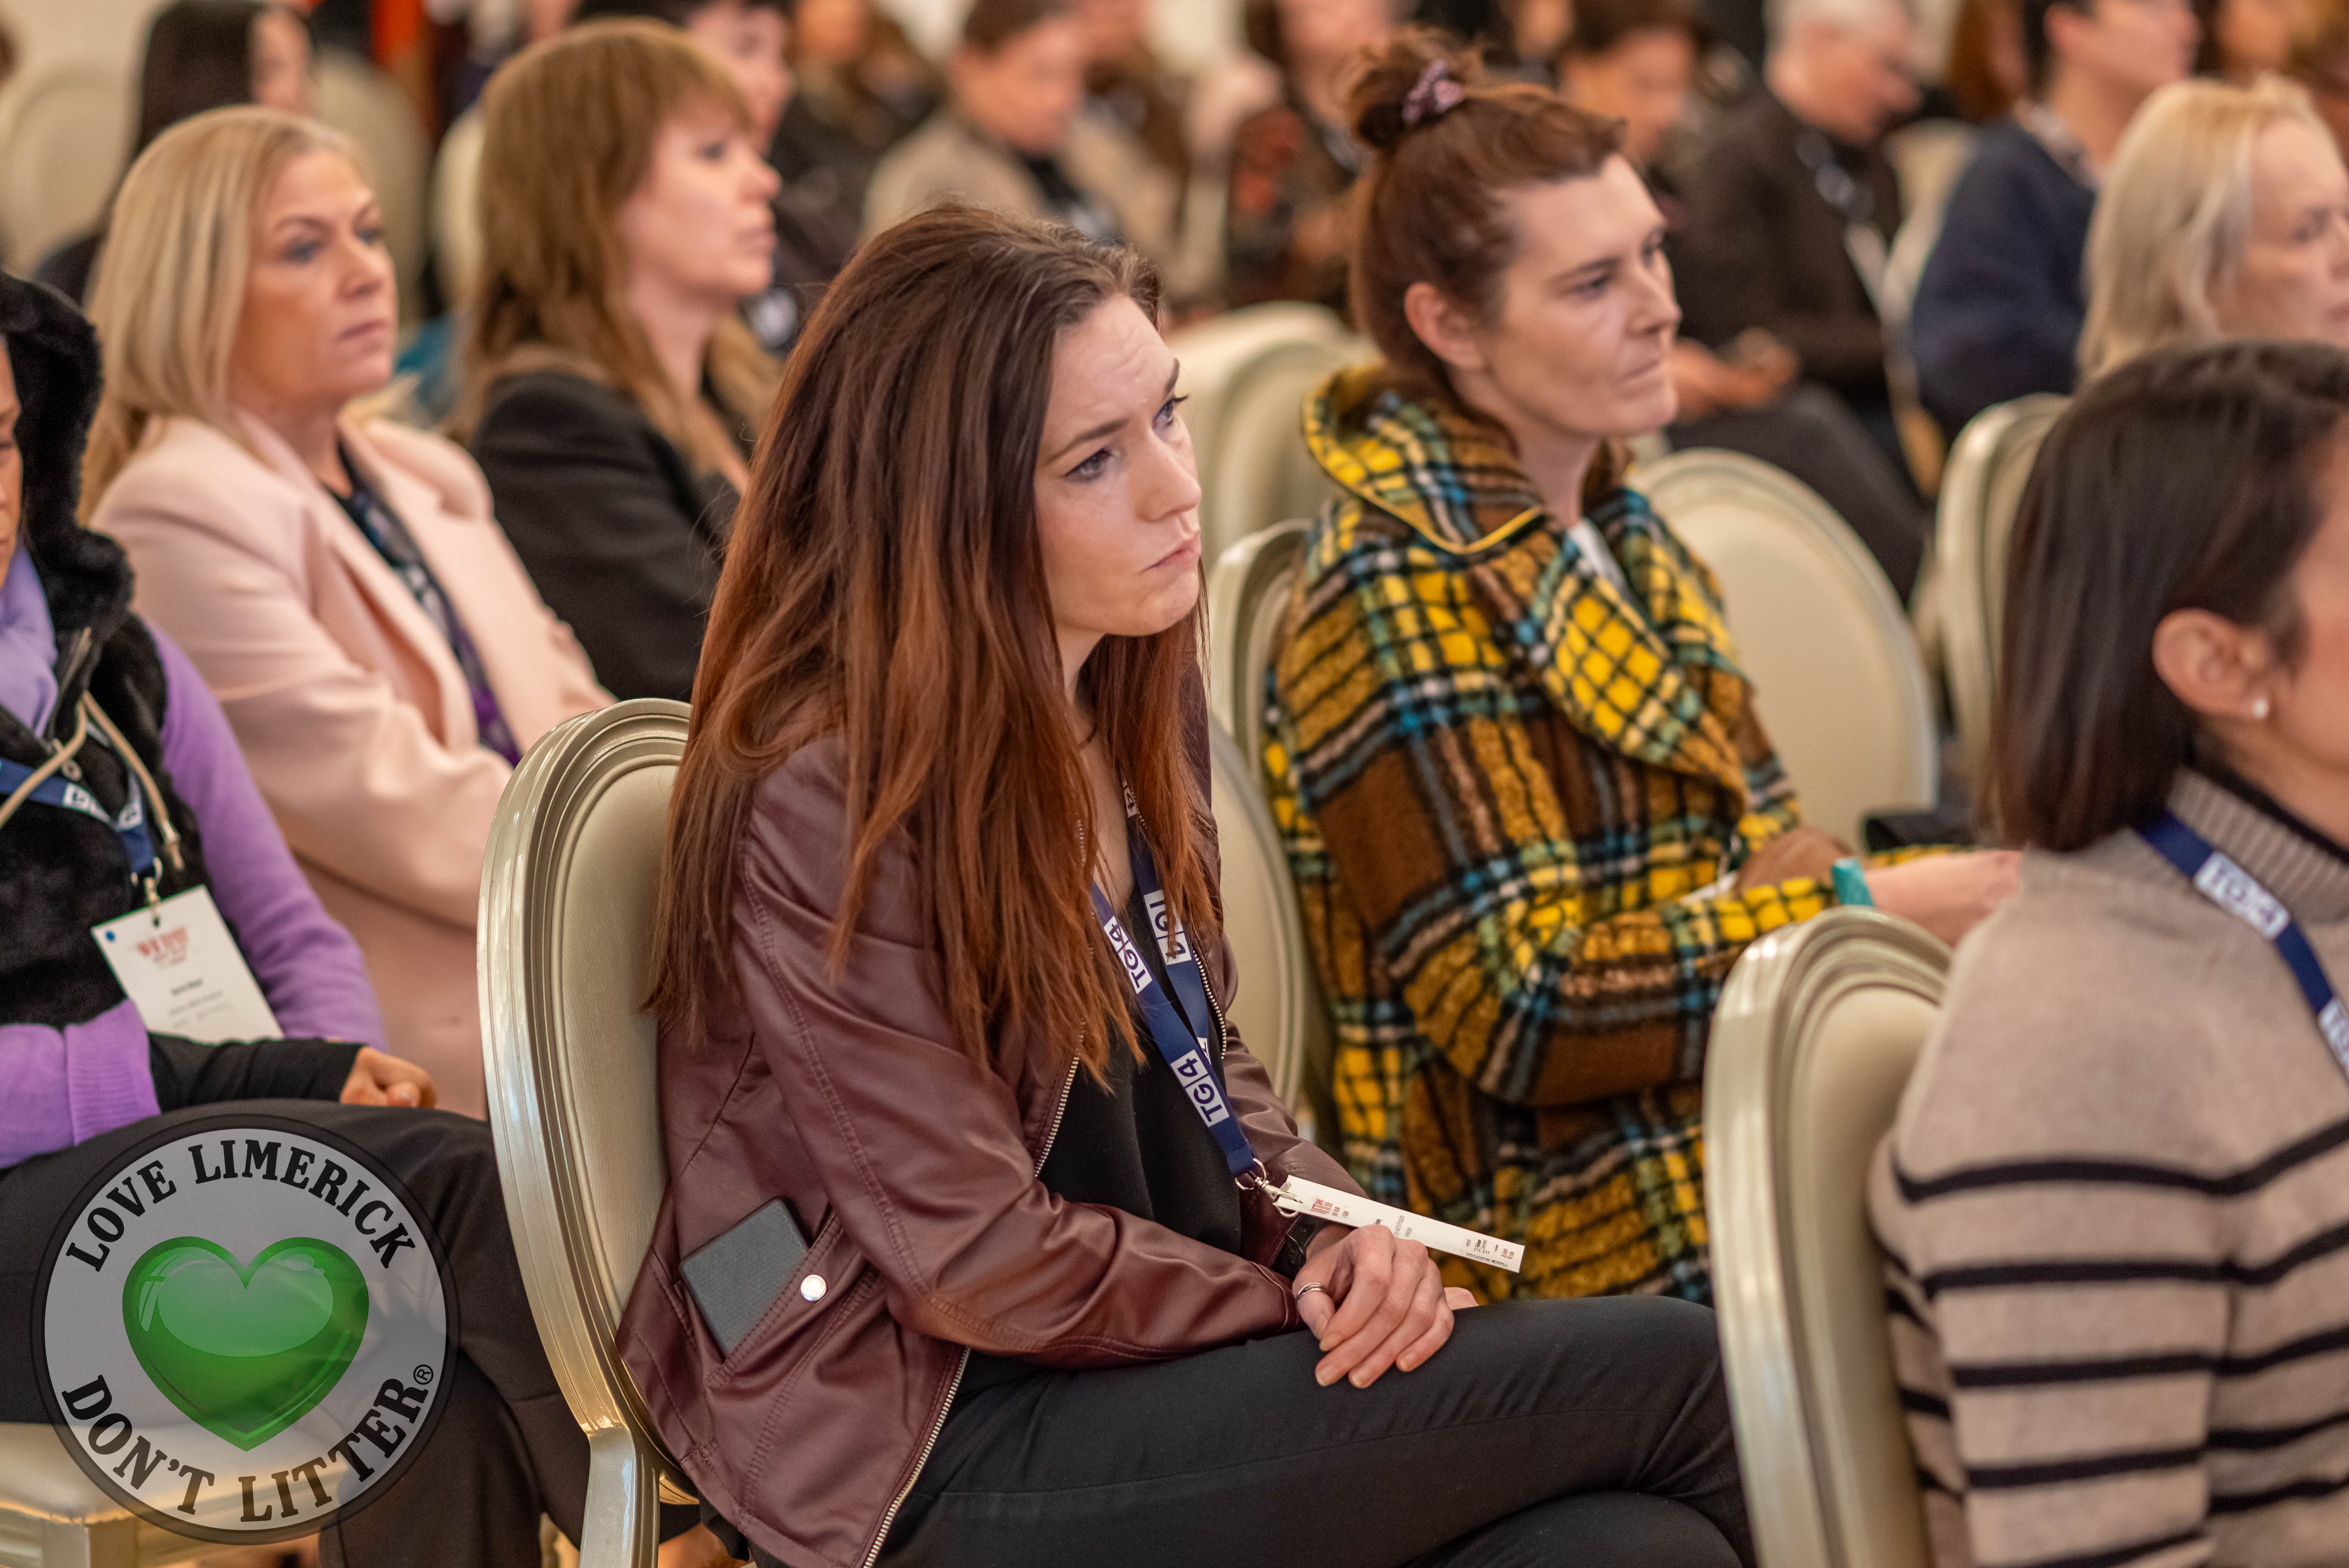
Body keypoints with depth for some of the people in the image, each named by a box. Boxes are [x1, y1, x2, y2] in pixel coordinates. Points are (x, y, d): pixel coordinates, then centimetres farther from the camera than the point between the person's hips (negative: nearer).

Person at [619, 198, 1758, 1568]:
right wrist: (1304, 1306, -8)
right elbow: (979, 1261, -16)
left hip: (1162, 1369, 7)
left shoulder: (1132, 702, 9)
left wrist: (1324, 1224, -2)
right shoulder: (821, 802, -17)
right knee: (1673, 1375, -18)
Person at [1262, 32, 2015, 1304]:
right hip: (1580, 1248, -9)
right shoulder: (1396, 587, -12)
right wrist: (1874, 912, -17)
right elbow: (1518, 1007, -17)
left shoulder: (1617, 531, 17)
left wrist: (1941, 890, -2)